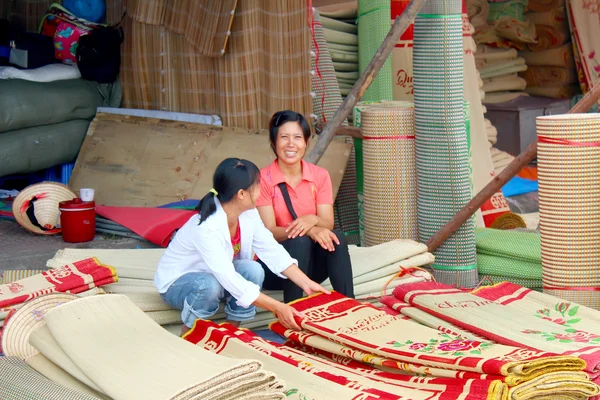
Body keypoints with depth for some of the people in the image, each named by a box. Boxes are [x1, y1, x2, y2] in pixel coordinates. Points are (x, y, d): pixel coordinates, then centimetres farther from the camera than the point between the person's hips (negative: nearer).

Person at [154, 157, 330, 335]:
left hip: (219, 276, 6)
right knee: (210, 285, -39)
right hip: (177, 283, -6)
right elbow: (230, 280, -39)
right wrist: (277, 308, -40)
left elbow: (272, 251, -9)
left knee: (253, 270, -23)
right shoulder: (206, 228, -36)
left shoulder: (248, 214, -13)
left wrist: (307, 284, -18)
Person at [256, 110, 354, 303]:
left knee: (336, 238, -26)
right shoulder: (263, 179, -9)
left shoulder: (320, 176, 3)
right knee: (300, 241, -33)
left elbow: (328, 224, -5)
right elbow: (269, 232, -15)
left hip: (311, 261, 3)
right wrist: (310, 230, -32)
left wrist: (312, 220, -30)